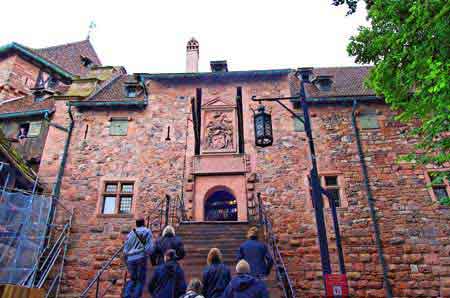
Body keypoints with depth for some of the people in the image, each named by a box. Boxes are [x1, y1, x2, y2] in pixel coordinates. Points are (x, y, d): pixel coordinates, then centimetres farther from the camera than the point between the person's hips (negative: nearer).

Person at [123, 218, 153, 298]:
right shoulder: (147, 232, 3)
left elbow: (125, 250, 11)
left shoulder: (131, 234, 14)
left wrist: (126, 261, 20)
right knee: (141, 281, 9)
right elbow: (149, 247, -8)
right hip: (141, 258, -4)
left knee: (133, 279, 20)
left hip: (131, 259, 4)